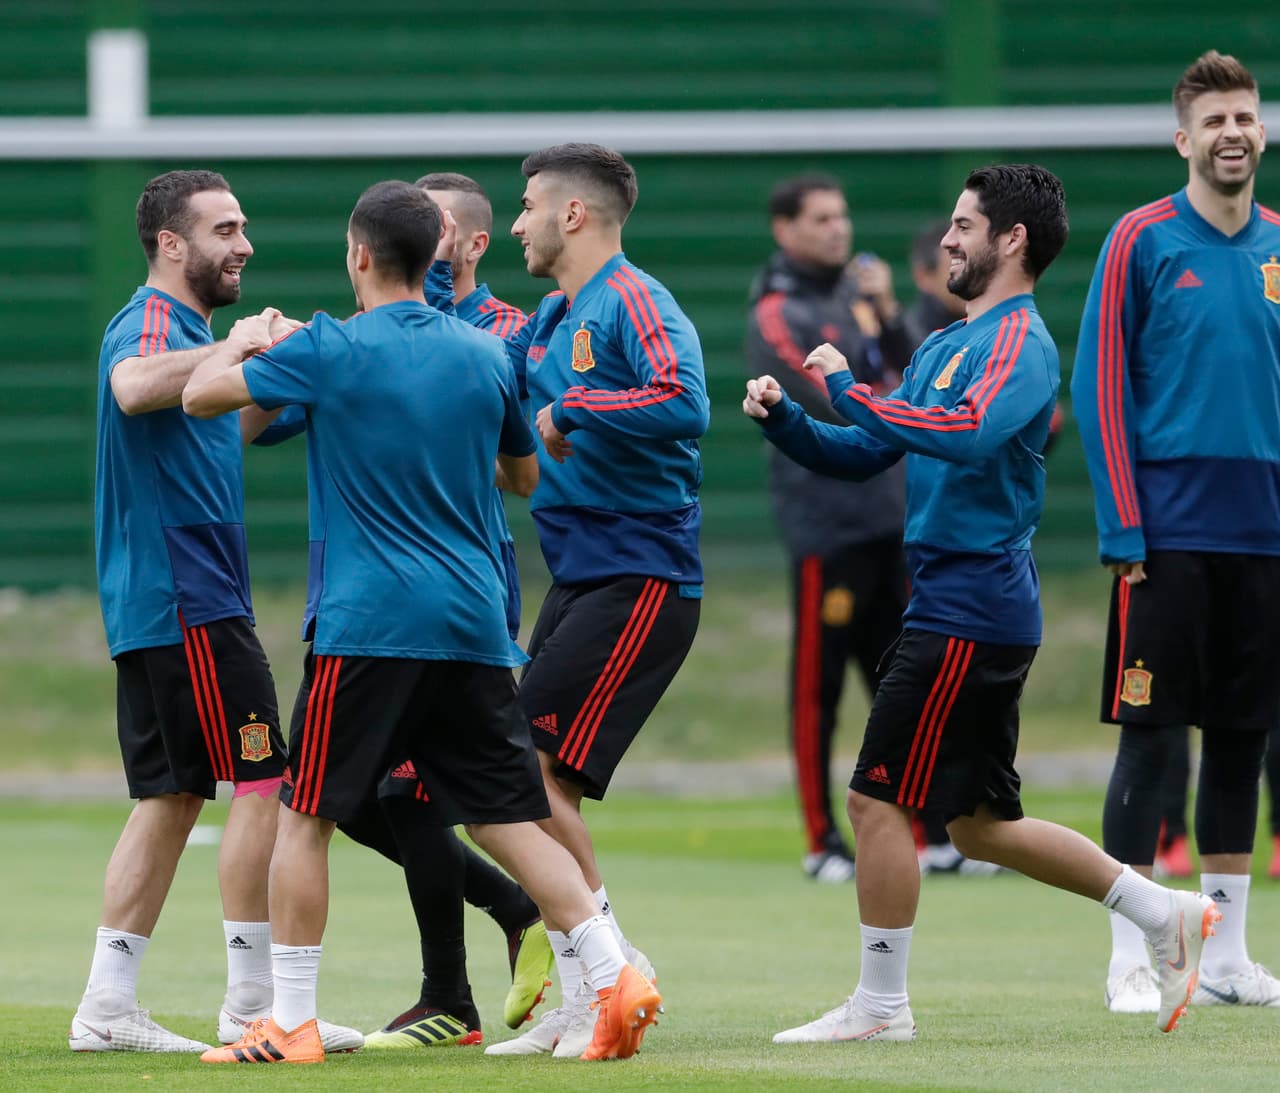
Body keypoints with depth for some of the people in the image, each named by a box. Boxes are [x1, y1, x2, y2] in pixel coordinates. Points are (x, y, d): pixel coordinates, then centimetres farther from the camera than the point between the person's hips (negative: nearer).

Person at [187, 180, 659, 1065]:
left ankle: (292, 1024, 4)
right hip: (475, 626, 5)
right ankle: (614, 977, -5)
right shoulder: (484, 356, 8)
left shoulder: (328, 352, -6)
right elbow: (527, 477, 21)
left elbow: (200, 396, 4)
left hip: (367, 626, -5)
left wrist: (242, 344, 23)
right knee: (507, 818, 7)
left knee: (304, 817, 5)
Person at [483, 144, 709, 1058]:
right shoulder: (550, 320, 16)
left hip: (638, 582, -9)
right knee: (532, 784, 6)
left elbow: (685, 405, -29)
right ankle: (577, 1003, 10)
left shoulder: (634, 303, -13)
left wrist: (573, 410, -21)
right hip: (578, 578, 9)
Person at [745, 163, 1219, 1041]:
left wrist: (852, 390, -26)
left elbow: (971, 432, -32)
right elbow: (863, 454, 21)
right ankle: (1166, 913, 18)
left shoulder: (1019, 341, -12)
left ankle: (881, 1003, 1)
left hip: (973, 605, -10)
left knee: (879, 798, -6)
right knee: (980, 823, 13)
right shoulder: (947, 344, 18)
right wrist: (785, 417, 4)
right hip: (969, 610, 10)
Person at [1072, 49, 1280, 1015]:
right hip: (1171, 531, -5)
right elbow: (1100, 388, -6)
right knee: (1150, 737, -4)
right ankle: (1130, 961, -1)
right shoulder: (1142, 242, -4)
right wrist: (1124, 530, -11)